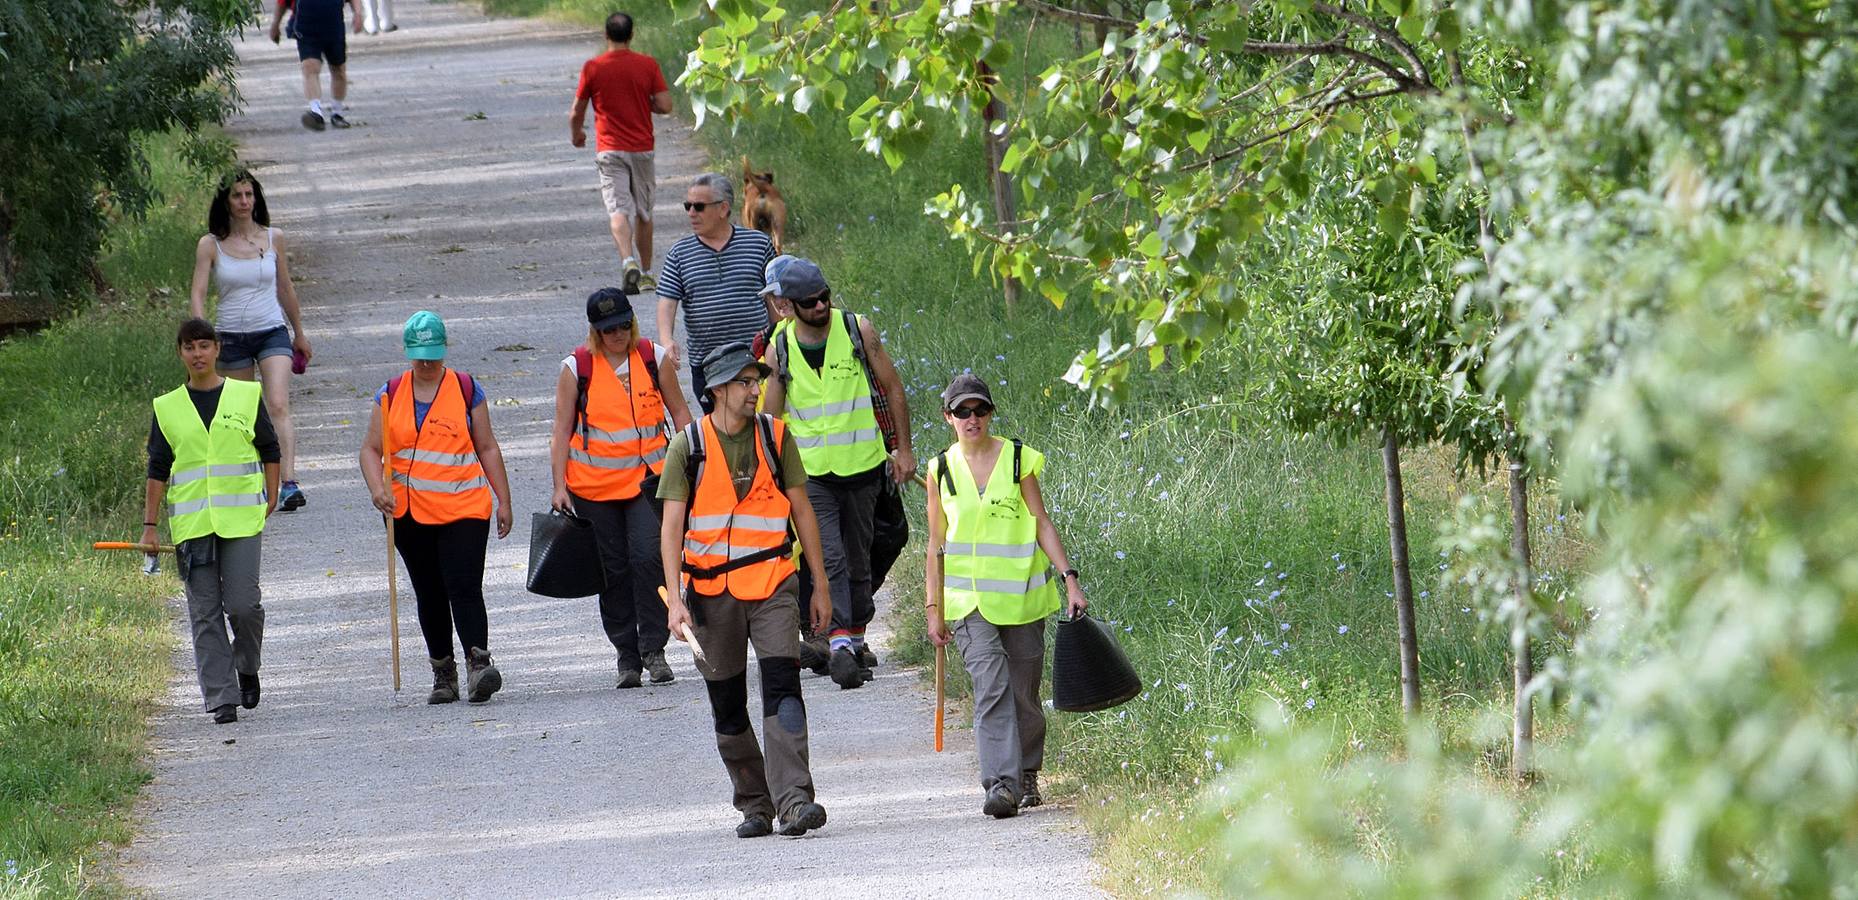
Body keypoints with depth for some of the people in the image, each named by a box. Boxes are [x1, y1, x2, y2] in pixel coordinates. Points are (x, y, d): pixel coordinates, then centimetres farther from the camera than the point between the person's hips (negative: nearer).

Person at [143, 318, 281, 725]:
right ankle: (221, 698, 0)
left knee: (243, 604, -10)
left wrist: (271, 503, 5)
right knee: (205, 613, -2)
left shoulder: (246, 396, 6)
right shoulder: (168, 408, 9)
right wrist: (149, 526, 7)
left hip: (241, 519, -1)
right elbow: (158, 470, 11)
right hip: (190, 524, 1)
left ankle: (247, 669, 19)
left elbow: (270, 451, 12)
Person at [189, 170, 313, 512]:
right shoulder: (210, 245, -2)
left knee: (278, 407, -18)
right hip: (231, 338, 0)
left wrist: (299, 333, 24)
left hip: (272, 333, 0)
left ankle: (289, 483, -27)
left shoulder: (274, 239, 4)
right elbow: (198, 294, -6)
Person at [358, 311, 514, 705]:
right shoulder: (391, 394, 7)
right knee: (429, 596, 9)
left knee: (464, 588, -16)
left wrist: (504, 501, 6)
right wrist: (377, 487, -12)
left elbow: (487, 448, 8)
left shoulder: (467, 390, 3)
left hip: (464, 509, -3)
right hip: (410, 513, 3)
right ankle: (443, 673, 17)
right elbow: (371, 448, 7)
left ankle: (478, 663, -25)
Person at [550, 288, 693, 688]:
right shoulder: (576, 368, -1)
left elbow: (679, 411, 12)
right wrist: (559, 486, -2)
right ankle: (627, 655, 12)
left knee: (647, 558, -15)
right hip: (593, 486, 0)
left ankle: (653, 648, -9)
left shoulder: (653, 358, 2)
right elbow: (562, 432, 2)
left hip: (646, 478, 0)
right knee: (613, 569, 4)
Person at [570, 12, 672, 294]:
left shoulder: (592, 68, -5)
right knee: (643, 213, 16)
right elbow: (665, 106, -6)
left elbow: (577, 113, 3)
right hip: (642, 149, 2)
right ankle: (646, 273, 24)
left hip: (609, 150, -2)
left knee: (618, 210, -10)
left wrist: (576, 134, 24)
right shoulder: (648, 65, -3)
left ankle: (629, 261, -33)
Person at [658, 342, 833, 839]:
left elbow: (801, 510, 9)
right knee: (727, 705, 6)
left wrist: (820, 587, 8)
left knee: (782, 687, -15)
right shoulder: (688, 447, -1)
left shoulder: (775, 436, 4)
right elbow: (672, 525, -4)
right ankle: (754, 804, 18)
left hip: (772, 584, 0)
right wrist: (674, 598, -14)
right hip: (712, 590, 0)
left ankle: (793, 798, -22)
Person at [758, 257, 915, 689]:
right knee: (830, 559, -16)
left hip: (863, 465, 1)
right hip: (811, 472, -1)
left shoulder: (858, 331, -5)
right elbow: (771, 416, 4)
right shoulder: (779, 349, -4)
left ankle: (856, 636, 27)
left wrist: (903, 450, 4)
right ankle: (840, 644, -23)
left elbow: (892, 389, 5)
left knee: (858, 559, 11)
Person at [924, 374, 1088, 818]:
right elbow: (937, 544, 9)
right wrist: (934, 608, 7)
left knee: (1023, 693, 6)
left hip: (1021, 593, 1)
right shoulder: (942, 470, 4)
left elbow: (1042, 524, 3)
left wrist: (1070, 578, -5)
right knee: (990, 687, -16)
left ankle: (1027, 774, 28)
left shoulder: (1018, 460, 2)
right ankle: (1002, 784, -23)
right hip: (970, 598, -1)